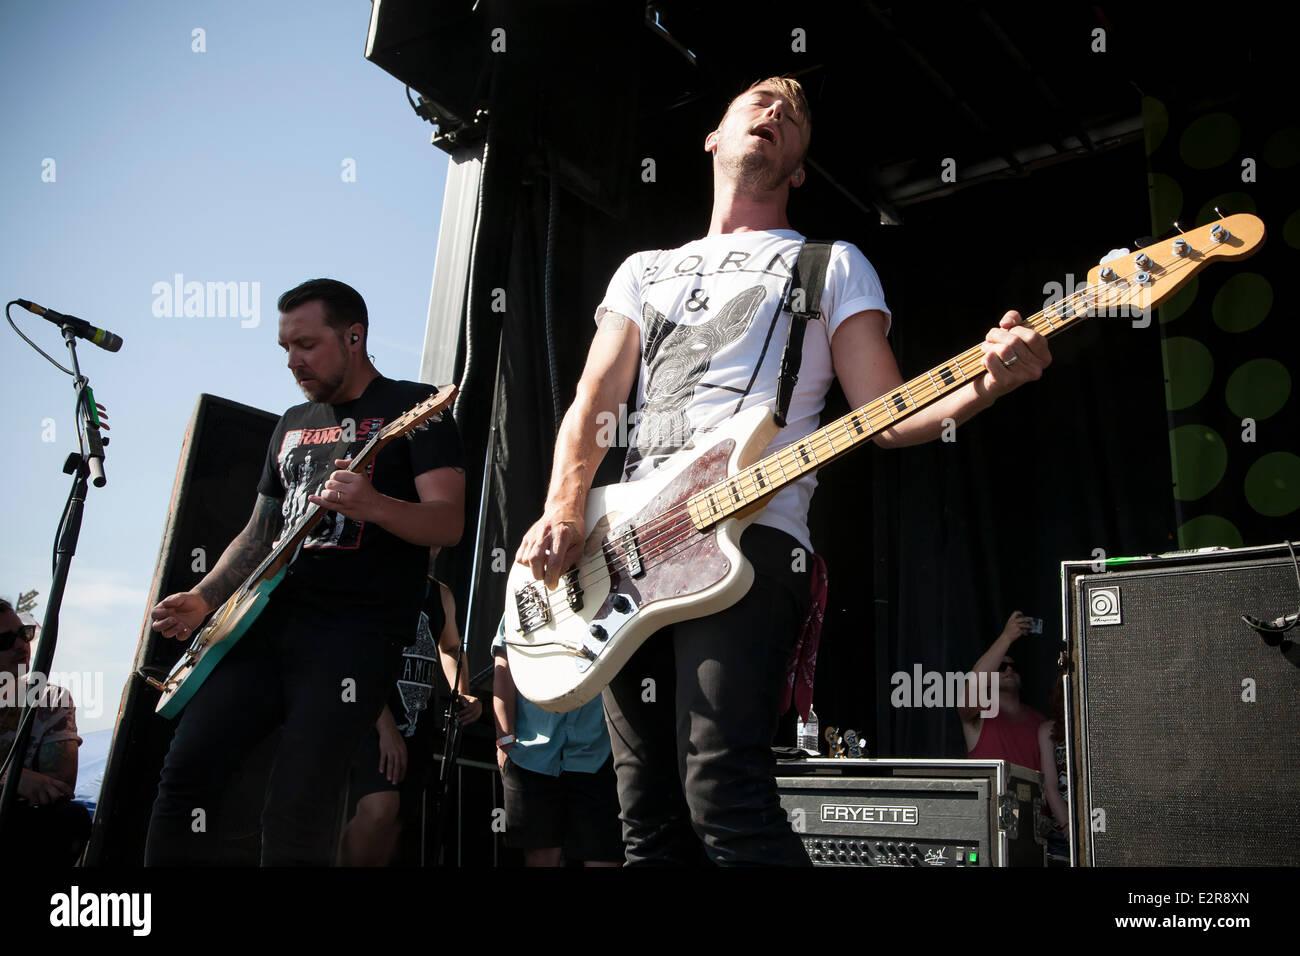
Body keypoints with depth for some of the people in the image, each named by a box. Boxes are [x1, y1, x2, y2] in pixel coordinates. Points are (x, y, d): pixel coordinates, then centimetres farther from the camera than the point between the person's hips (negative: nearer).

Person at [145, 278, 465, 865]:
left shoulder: (413, 408, 1)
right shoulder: (293, 423, 22)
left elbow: (450, 522, -8)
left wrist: (374, 506, -27)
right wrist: (203, 599, 10)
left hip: (358, 629, -6)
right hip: (269, 617, 7)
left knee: (298, 810, -13)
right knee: (186, 772, -5)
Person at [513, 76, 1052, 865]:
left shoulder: (833, 265, 15)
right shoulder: (646, 270, 25)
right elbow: (592, 408, 15)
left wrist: (983, 387, -15)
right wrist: (563, 514, -3)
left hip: (749, 536, -4)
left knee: (721, 787, -21)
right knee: (650, 814, 4)